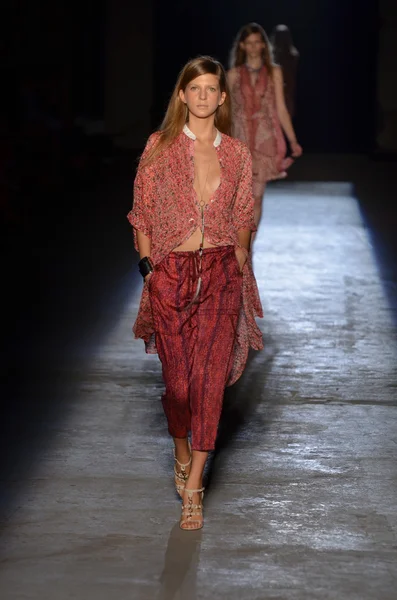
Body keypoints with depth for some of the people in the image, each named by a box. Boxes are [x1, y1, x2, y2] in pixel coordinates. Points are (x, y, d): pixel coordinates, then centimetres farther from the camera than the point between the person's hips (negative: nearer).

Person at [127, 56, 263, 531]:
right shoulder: (160, 146, 2)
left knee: (211, 375, -6)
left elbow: (243, 219, 13)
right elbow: (142, 212, 4)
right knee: (178, 377, 2)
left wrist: (239, 260, 4)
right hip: (170, 271, -1)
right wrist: (148, 266, -2)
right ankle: (182, 452, 32)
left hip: (221, 272, 1)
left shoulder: (237, 154, 7)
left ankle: (193, 487, -1)